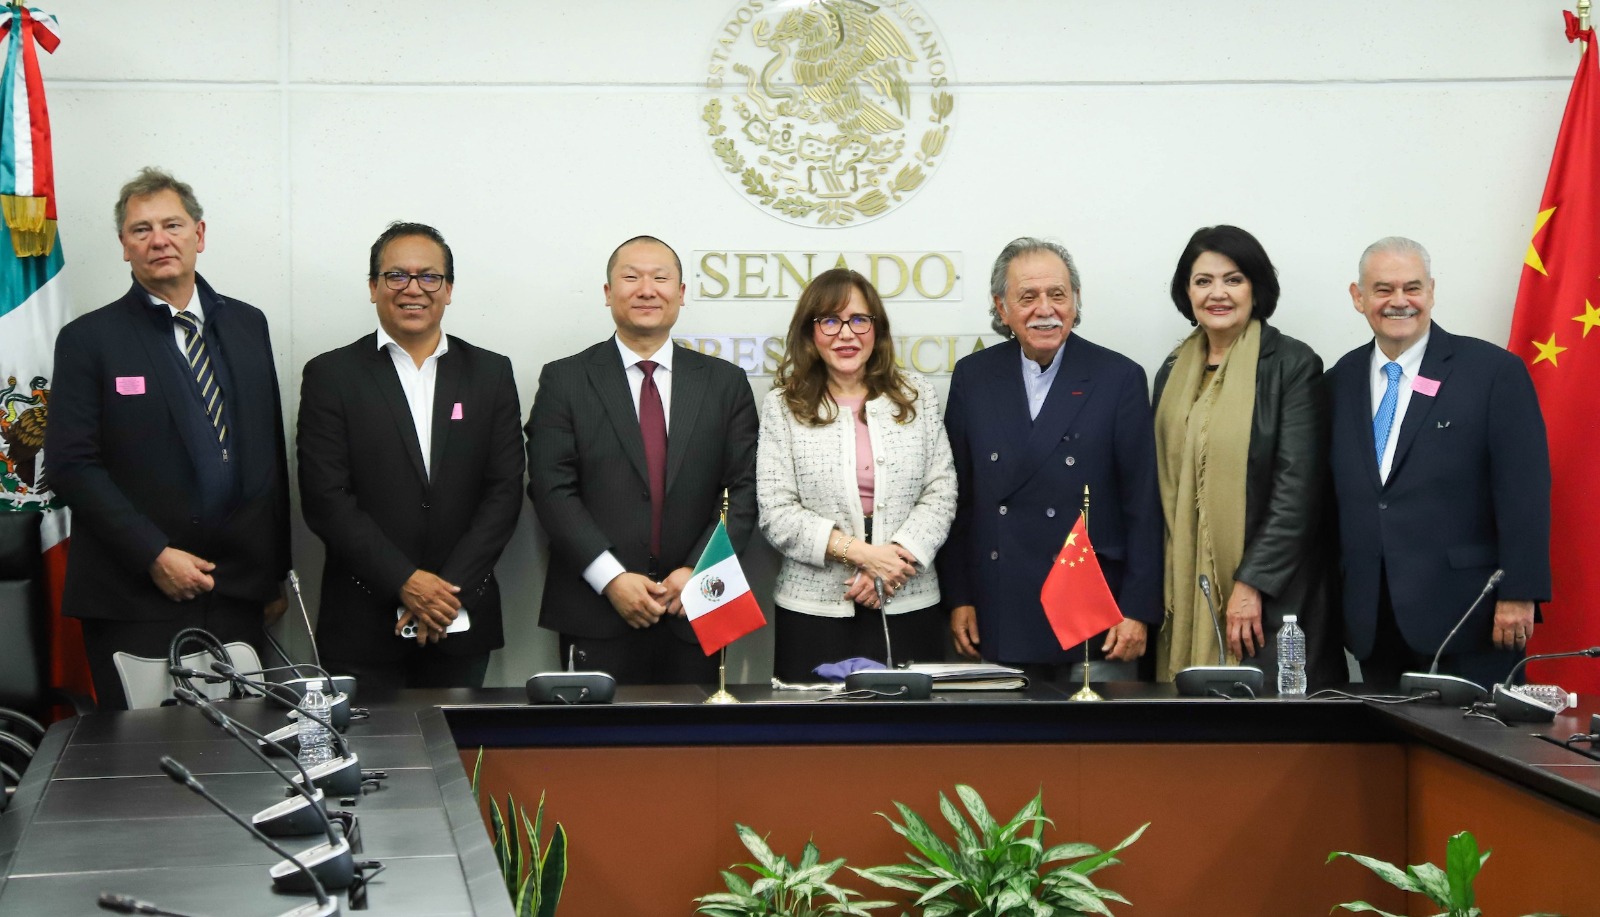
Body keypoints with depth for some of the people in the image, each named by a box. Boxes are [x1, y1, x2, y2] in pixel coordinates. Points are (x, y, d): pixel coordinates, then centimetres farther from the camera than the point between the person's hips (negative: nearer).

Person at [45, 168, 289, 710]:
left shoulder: (247, 325, 11)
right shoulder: (89, 339, -1)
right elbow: (72, 466, -7)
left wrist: (275, 573, 13)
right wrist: (154, 556, -14)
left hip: (236, 593, 4)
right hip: (134, 601, -3)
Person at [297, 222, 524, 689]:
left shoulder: (491, 373, 8)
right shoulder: (330, 375, 1)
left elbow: (504, 490, 2)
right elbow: (325, 499, -6)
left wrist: (450, 589, -9)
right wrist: (406, 582, -14)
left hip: (461, 624, 2)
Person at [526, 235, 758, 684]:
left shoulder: (725, 383, 9)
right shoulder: (565, 381, 4)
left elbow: (744, 490, 5)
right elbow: (551, 490, -4)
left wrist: (698, 571, -8)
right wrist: (612, 578, -12)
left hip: (695, 616, 2)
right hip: (596, 616, -1)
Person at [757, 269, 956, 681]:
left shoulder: (916, 395, 9)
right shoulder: (783, 406, 4)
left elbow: (941, 491, 4)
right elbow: (777, 512, -3)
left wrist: (897, 558, -12)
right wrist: (861, 553, -13)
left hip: (910, 605, 1)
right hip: (815, 612, -1)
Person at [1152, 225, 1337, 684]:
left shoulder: (1293, 364, -5)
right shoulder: (1175, 372, 13)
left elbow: (1298, 489, -11)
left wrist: (1252, 584, -16)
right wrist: (1161, 590, 8)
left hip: (1268, 596, -5)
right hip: (1185, 592, 5)